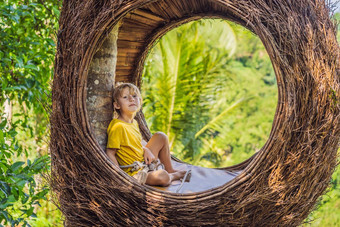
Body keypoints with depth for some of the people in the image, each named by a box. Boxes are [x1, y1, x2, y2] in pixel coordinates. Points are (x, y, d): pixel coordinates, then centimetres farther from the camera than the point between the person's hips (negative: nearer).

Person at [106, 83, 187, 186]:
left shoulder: (134, 122, 4)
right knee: (163, 177, -30)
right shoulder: (118, 126, -24)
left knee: (161, 136, 10)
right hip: (134, 173, -9)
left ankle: (170, 169, 21)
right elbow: (110, 153, -23)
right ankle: (174, 175, 7)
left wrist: (146, 149, -1)